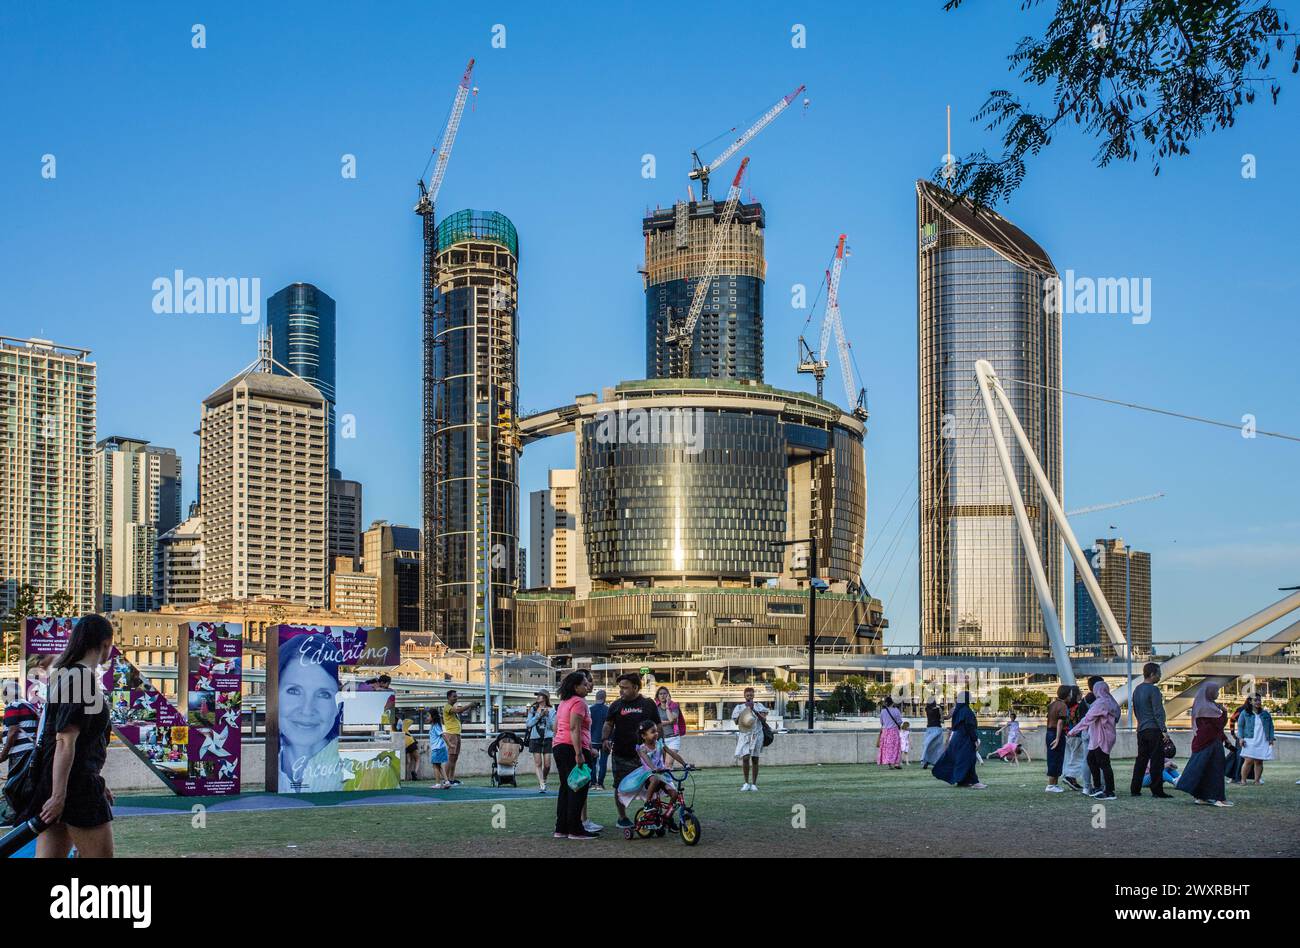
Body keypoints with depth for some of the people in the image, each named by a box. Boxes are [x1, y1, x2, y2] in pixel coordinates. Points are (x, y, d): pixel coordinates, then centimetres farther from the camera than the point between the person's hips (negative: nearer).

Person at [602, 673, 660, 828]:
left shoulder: (648, 704, 5)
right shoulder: (617, 705, 7)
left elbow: (657, 727, 11)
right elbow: (608, 724, 8)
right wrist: (605, 739, -10)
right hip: (621, 755, 1)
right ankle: (622, 817, 15)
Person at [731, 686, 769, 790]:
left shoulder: (758, 706, 2)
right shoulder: (739, 707, 5)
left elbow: (764, 719, -9)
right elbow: (736, 721, 4)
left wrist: (754, 710, -20)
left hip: (756, 735, 0)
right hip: (744, 735, 0)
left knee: (755, 760, 4)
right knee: (745, 758, -12)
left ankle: (754, 784, 13)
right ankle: (746, 783, 2)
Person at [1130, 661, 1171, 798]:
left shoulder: (1137, 690, 13)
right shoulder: (1153, 690, -13)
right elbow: (1158, 712, -16)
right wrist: (1164, 729, -15)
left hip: (1141, 729, 8)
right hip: (1154, 729, -8)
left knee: (1141, 759, 12)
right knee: (1156, 760, -4)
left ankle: (1135, 789, 12)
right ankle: (1157, 791, -5)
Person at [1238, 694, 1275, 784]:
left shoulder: (1266, 714, 14)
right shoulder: (1245, 713, 7)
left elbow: (1271, 727, 17)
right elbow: (1240, 726, 6)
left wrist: (1271, 738, 7)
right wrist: (1241, 738, -5)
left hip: (1263, 742, 3)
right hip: (1250, 741, -3)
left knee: (1259, 762, 1)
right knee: (1248, 761, -11)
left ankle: (1257, 780, 6)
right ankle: (1243, 780, -3)